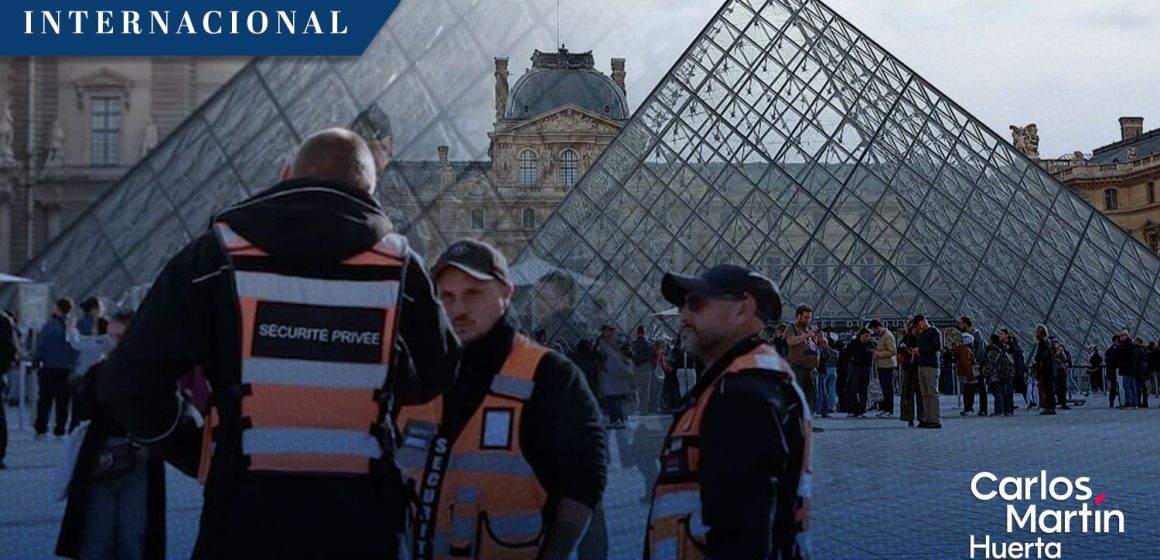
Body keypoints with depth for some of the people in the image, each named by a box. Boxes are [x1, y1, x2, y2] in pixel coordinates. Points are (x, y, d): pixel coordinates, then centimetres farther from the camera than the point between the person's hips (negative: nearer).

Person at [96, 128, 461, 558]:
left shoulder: (216, 257, -5)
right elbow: (433, 377, 14)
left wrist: (200, 454, 6)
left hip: (244, 524, -1)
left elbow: (129, 384, -7)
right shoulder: (399, 267, -1)